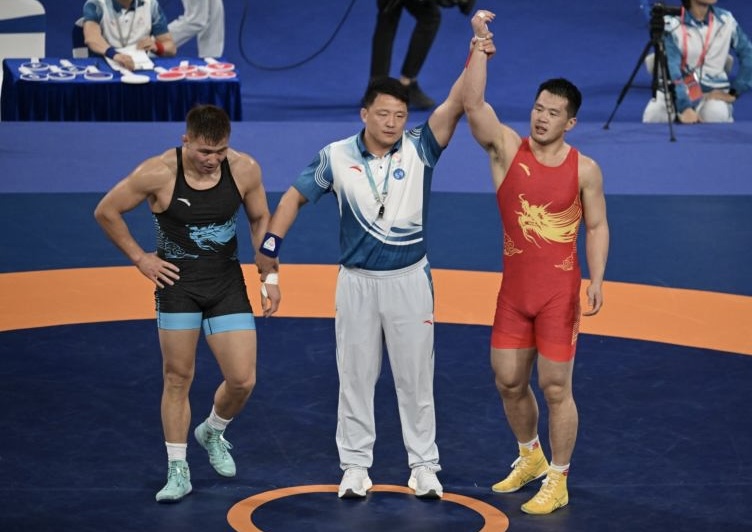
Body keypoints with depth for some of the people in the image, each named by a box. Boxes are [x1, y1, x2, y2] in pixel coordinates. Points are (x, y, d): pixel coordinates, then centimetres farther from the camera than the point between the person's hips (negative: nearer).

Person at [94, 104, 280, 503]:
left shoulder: (245, 169, -10)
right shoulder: (159, 174, -17)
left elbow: (260, 220, 7)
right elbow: (106, 212, -4)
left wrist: (269, 277, 4)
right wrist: (139, 257, -4)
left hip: (227, 283, 2)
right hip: (178, 282, -2)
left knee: (243, 380, -3)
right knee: (178, 378, 2)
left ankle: (212, 432, 29)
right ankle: (178, 471, 14)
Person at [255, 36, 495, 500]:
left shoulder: (420, 150, -8)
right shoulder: (337, 157, -6)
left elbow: (456, 103, -20)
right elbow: (295, 197, 6)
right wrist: (270, 244, -1)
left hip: (409, 281, 0)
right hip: (357, 283, 1)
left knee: (416, 378, 8)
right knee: (356, 378, 9)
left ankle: (424, 466, 19)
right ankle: (355, 466, 20)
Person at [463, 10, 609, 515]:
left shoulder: (585, 169, -6)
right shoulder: (507, 147, -4)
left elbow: (597, 226, 0)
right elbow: (472, 103, -18)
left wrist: (597, 280, -12)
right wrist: (480, 44, -25)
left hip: (560, 292, -3)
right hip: (514, 289, 3)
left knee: (555, 387, -1)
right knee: (509, 380, 13)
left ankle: (558, 482, 12)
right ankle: (530, 458, 38)